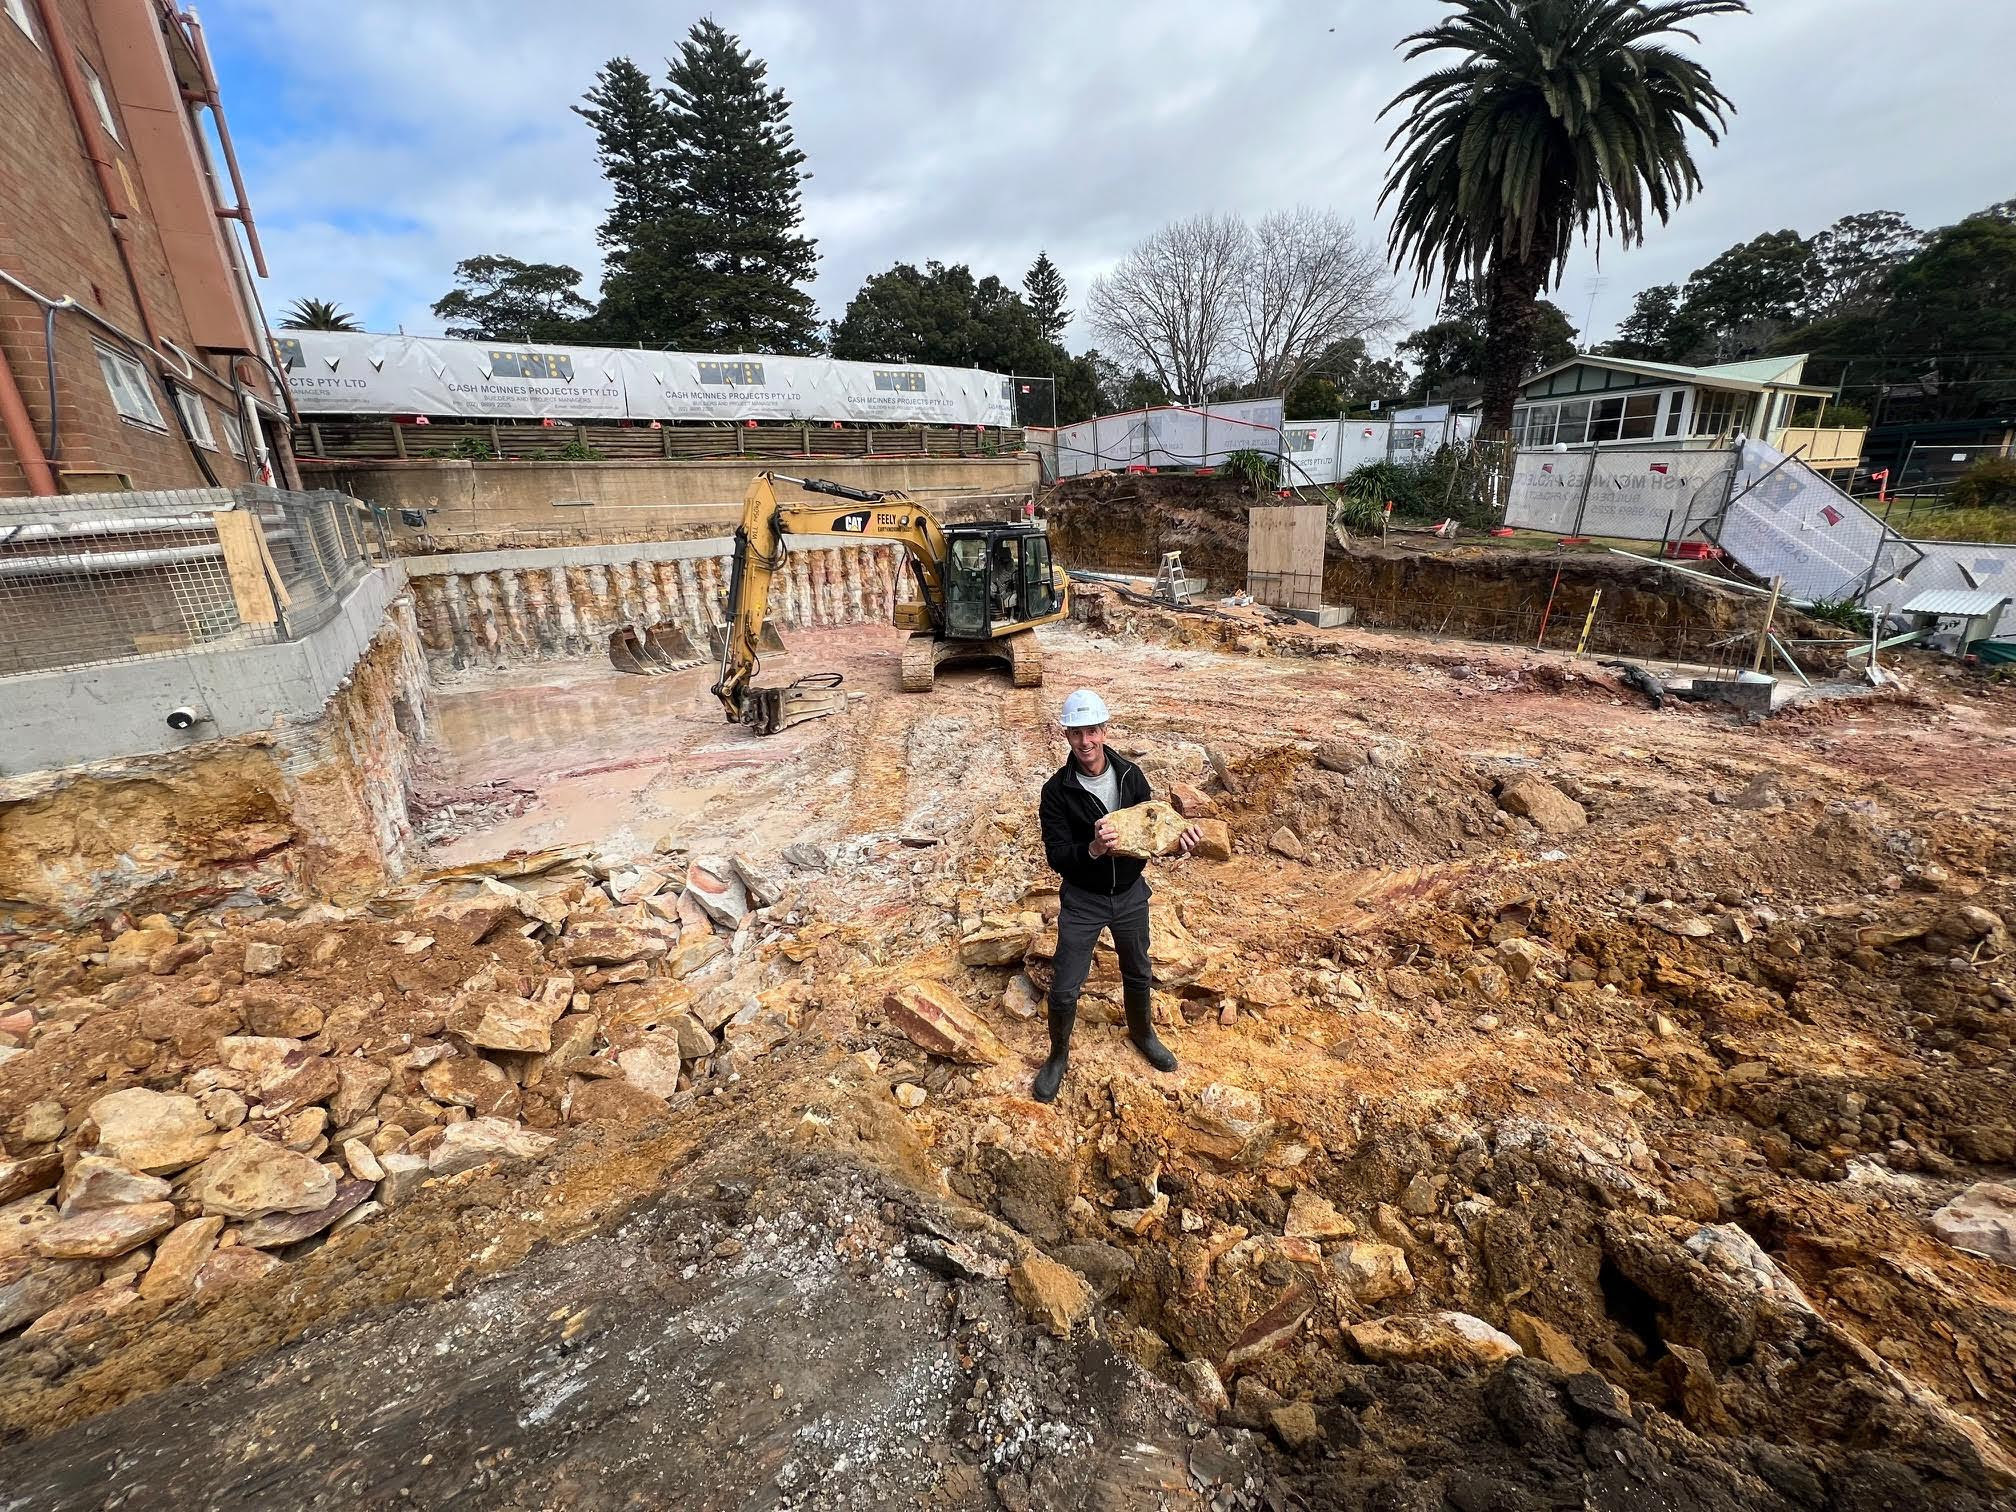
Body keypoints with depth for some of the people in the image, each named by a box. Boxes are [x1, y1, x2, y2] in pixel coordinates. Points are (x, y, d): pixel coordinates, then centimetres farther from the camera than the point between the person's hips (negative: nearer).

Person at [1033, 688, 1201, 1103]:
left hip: (1131, 894, 3)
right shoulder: (1057, 791, -18)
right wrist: (1093, 849, -39)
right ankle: (1059, 1055, 30)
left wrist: (1177, 836, -20)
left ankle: (1142, 1033, 51)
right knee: (1064, 989, 2)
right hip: (1082, 901, -3)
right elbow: (1056, 857, -19)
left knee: (1137, 974, 22)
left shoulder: (1130, 775, -8)